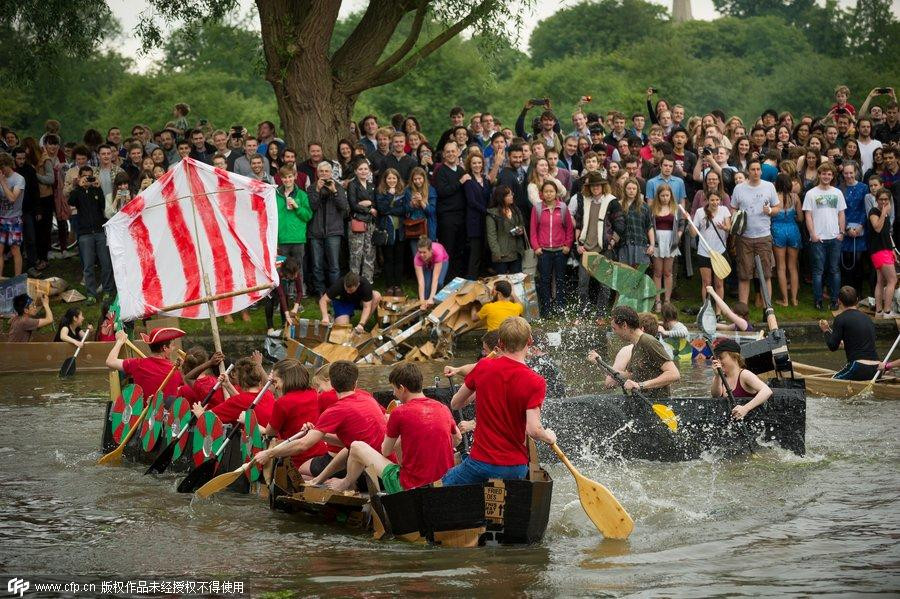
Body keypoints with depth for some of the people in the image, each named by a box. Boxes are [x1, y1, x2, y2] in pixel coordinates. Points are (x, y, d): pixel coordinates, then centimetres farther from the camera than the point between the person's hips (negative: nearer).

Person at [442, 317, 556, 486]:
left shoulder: (483, 368, -4)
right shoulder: (535, 382, -13)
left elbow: (455, 404, 9)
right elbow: (533, 429, -21)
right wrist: (549, 437, 0)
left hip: (480, 460, 1)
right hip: (514, 468, -1)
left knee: (442, 487, 23)